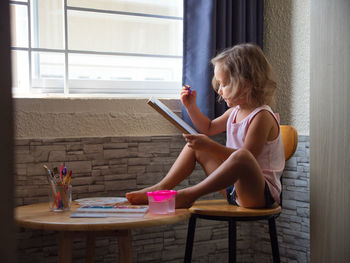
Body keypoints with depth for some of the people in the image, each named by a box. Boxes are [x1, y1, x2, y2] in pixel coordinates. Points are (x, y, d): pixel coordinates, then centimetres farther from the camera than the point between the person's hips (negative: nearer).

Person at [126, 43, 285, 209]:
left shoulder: (262, 116, -17)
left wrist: (210, 146, -30)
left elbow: (247, 156, -25)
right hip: (234, 186, 9)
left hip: (262, 192, -9)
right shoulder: (234, 112, 12)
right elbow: (208, 128, 30)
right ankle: (161, 188, -1)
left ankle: (190, 194, -32)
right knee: (195, 147, 11)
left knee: (241, 156, -41)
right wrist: (191, 106, 17)